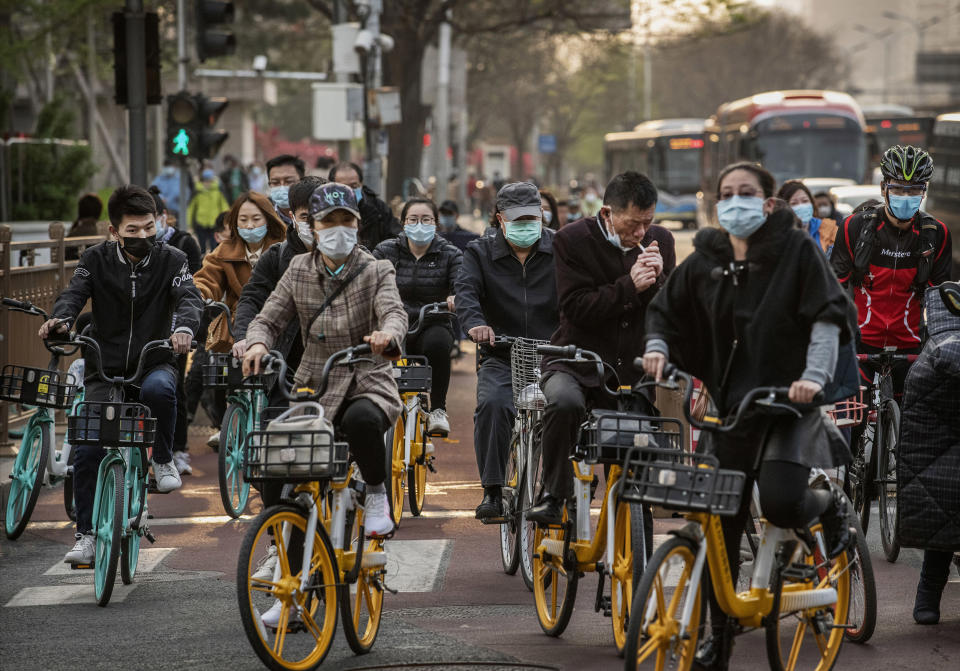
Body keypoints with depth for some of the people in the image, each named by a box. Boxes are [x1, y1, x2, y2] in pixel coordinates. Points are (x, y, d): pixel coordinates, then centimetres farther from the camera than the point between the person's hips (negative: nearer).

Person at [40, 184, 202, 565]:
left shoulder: (170, 260, -2)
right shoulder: (97, 260, 1)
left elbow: (188, 297, -16)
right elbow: (75, 292, -12)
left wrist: (184, 327, -39)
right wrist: (60, 319, -35)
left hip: (153, 362, -1)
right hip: (105, 369, 1)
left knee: (159, 388, -38)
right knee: (87, 450, -10)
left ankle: (163, 459, -12)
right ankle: (87, 536, 3)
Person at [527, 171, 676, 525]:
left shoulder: (660, 240, 3)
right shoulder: (573, 240, -9)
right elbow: (576, 308, -17)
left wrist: (657, 280, -17)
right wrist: (629, 286, -25)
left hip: (632, 367, 4)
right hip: (576, 360, -3)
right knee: (564, 402, -36)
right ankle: (553, 496, -21)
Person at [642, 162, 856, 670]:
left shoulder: (795, 249, -5)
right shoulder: (705, 261, 7)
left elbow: (828, 315, -10)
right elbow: (666, 310, 17)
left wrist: (815, 375, -23)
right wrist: (657, 347, -4)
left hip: (788, 400, -4)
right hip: (731, 403, 4)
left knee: (780, 503, -26)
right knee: (722, 524, 4)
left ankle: (830, 507, 11)